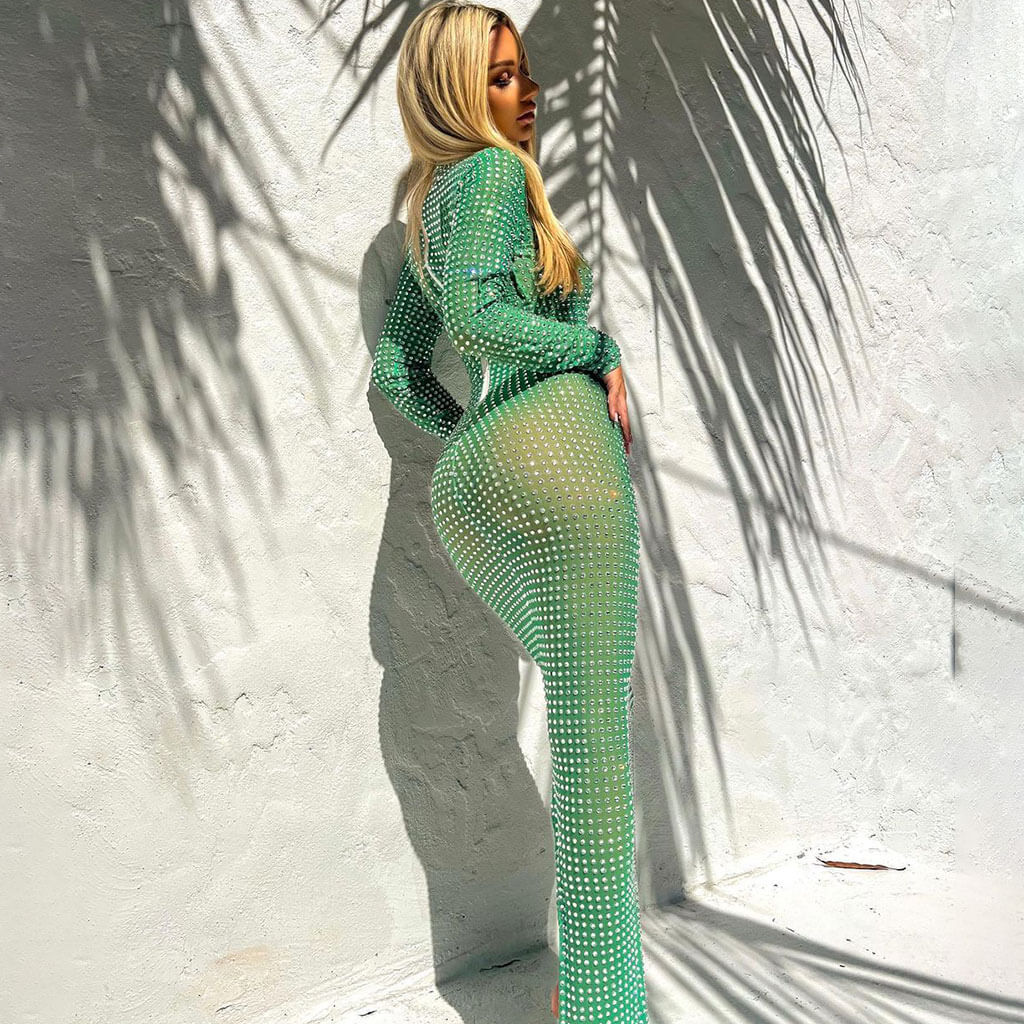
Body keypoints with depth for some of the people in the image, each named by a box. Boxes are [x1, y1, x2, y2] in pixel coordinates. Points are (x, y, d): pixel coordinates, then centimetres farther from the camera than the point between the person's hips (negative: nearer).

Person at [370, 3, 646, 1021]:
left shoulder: (430, 207, 25)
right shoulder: (492, 172, -1)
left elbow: (393, 368, 22)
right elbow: (477, 312, -19)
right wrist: (599, 349, -7)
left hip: (469, 480, 9)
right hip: (553, 448, -9)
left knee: (588, 717, 17)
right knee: (596, 729, -8)